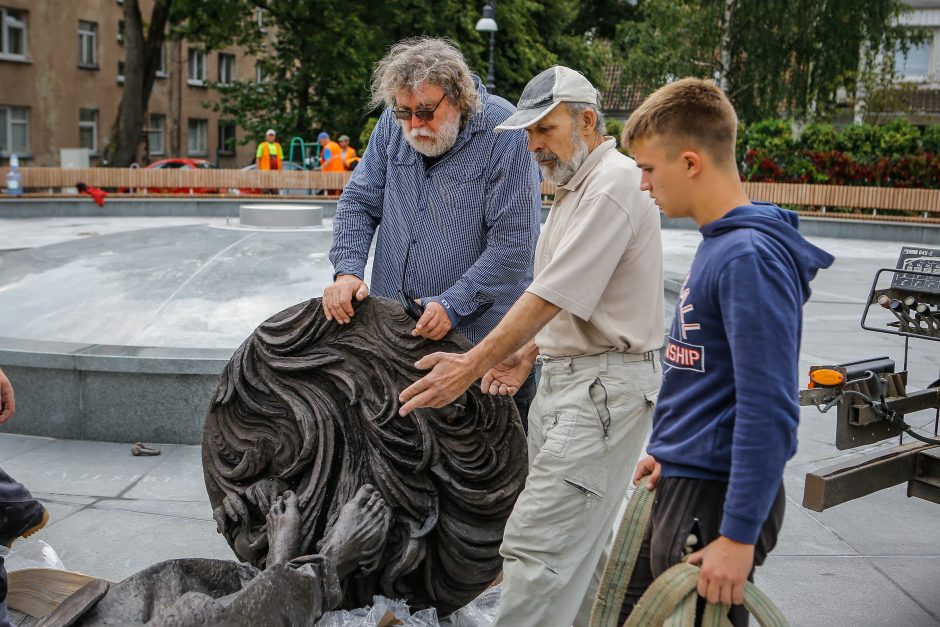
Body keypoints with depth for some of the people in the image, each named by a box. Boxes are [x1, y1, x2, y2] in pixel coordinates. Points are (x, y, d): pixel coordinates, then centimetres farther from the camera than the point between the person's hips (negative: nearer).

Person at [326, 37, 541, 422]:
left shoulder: (504, 133, -14)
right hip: (390, 325, 5)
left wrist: (452, 306, -21)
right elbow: (358, 203, 9)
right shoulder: (392, 124, 3)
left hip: (477, 330, -4)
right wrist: (347, 271, -8)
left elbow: (514, 243, -17)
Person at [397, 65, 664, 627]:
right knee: (577, 548, 14)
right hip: (566, 378, 10)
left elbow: (552, 294, -19)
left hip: (604, 388, -10)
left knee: (535, 544, -14)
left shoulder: (613, 185, -14)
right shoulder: (576, 188, 19)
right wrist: (529, 353, 9)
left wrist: (473, 366, -18)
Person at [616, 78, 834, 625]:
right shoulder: (721, 243, 7)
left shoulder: (749, 257, -22)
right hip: (684, 483, 9)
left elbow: (769, 410, -25)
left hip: (717, 498, -9)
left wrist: (740, 536, -23)